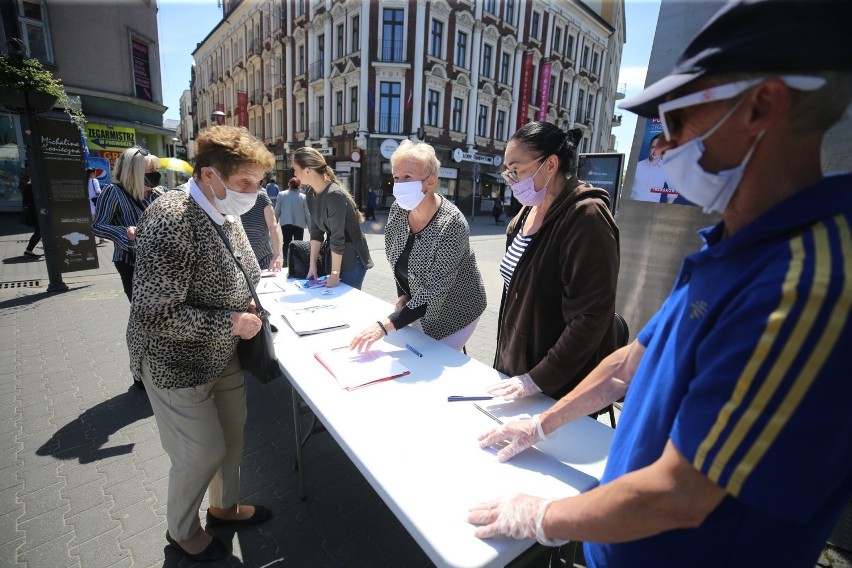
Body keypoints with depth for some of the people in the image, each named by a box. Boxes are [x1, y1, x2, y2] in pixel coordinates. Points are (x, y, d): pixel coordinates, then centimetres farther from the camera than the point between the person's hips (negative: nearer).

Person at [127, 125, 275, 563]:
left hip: (223, 355, 8)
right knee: (202, 453, 9)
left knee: (232, 435, 21)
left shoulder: (226, 213, 0)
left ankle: (224, 507, 48)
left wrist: (248, 302, -2)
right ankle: (181, 531, 41)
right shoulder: (171, 220, -28)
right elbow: (154, 314, -28)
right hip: (178, 364, -8)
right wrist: (230, 322, -24)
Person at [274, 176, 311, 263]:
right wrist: (310, 226, 5)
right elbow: (307, 213, -5)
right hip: (299, 223, -2)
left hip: (285, 223, 2)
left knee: (286, 242, 12)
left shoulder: (281, 194, -4)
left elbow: (277, 211, 0)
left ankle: (286, 261, 10)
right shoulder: (303, 197, -8)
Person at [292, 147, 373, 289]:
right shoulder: (311, 194, 0)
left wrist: (335, 274, -19)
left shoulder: (335, 195, -25)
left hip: (352, 258, -7)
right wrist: (312, 265, 1)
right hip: (333, 254, 8)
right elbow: (316, 231, 4)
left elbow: (338, 237, -24)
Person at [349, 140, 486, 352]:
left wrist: (386, 325, -37)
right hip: (415, 305, 6)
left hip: (453, 311, -6)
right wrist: (402, 295, -4)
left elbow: (435, 289, -33)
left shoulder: (451, 224, -31)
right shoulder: (398, 209, -10)